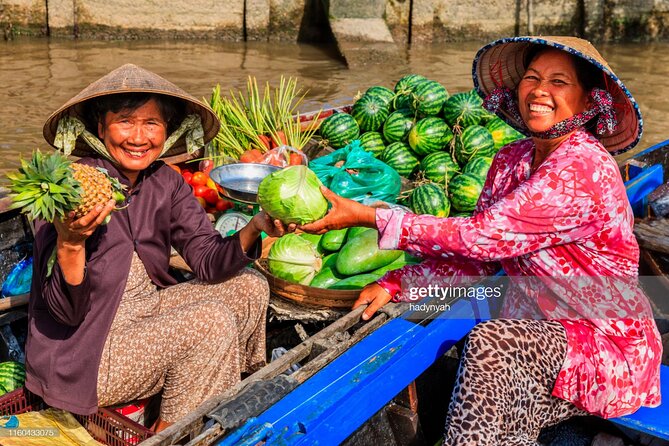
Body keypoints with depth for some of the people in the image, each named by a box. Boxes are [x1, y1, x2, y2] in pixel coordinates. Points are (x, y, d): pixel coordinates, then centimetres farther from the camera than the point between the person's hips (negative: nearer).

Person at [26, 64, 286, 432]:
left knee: (251, 288, 3)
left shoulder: (165, 183, -3)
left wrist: (254, 228, -25)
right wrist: (70, 244, -40)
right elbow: (67, 312, -22)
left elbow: (209, 263, -8)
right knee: (212, 320, -24)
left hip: (144, 311, 7)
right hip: (80, 354, -7)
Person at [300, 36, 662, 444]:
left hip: (607, 348, -6)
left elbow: (479, 236, -26)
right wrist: (397, 284, -11)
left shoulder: (582, 169, -23)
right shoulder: (511, 161, 3)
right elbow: (477, 257, 2)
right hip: (540, 338, 6)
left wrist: (366, 216, -25)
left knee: (489, 342, -30)